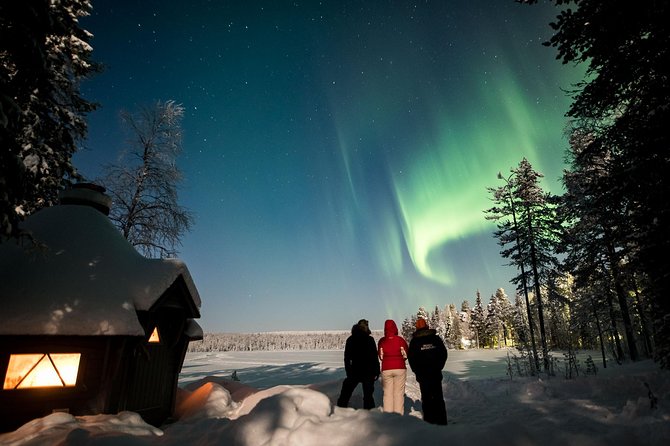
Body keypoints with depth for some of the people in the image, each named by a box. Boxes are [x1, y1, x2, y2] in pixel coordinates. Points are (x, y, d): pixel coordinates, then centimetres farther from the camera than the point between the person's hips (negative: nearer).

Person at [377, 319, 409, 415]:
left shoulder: (381, 341, -4)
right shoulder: (400, 340, -7)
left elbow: (380, 356, 6)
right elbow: (406, 354, 4)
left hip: (386, 369, 1)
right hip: (400, 369, -1)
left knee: (387, 393, 8)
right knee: (399, 393, 6)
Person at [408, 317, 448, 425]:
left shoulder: (414, 342, -4)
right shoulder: (436, 339, -1)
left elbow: (411, 359, -3)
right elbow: (444, 354, 4)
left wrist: (417, 371, 8)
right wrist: (438, 367, 12)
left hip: (422, 375, -2)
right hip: (436, 374, 2)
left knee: (426, 398, 6)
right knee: (438, 397, 11)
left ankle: (429, 420, 7)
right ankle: (441, 420, 13)